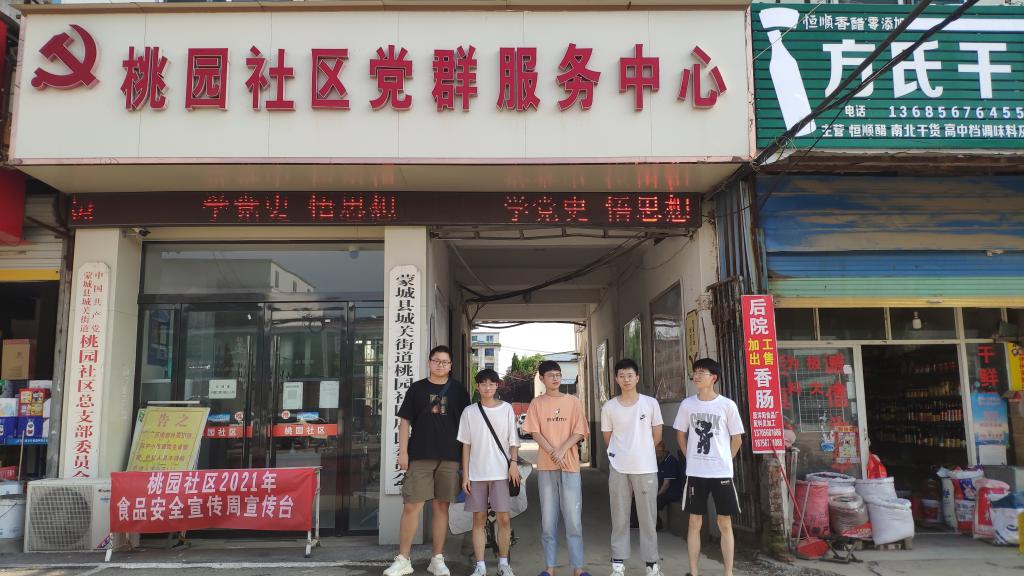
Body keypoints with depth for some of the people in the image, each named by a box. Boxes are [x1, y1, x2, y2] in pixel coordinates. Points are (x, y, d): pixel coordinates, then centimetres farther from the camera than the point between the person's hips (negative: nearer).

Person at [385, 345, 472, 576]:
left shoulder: (458, 390, 8)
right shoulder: (417, 388, 6)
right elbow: (405, 421, 5)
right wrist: (403, 452, -3)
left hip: (449, 457, 1)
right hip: (419, 456, -1)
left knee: (442, 507, 7)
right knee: (411, 506, -3)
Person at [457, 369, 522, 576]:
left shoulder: (506, 409, 4)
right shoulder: (469, 412, 5)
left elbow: (513, 440, 6)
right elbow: (466, 445, 5)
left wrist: (513, 463, -8)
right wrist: (465, 475, 1)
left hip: (501, 472, 0)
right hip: (476, 473, 1)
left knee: (504, 518, 0)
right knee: (479, 519, 4)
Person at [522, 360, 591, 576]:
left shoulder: (573, 402, 7)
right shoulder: (537, 403, 7)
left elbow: (578, 432, 1)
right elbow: (535, 433, 0)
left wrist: (561, 451, -13)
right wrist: (553, 453, -13)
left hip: (570, 465, 0)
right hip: (545, 466, 0)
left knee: (573, 517, -1)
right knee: (548, 518, 3)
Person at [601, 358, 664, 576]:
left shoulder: (651, 403, -2)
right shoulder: (609, 407, 0)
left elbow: (657, 435, 8)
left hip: (646, 468, -1)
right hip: (618, 469, 1)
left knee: (648, 517, 5)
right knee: (619, 518, 6)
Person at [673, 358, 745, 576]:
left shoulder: (727, 405, -7)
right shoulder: (687, 404, 0)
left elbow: (737, 438, 2)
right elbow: (680, 434, 13)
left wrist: (723, 461, 5)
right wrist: (693, 457, 10)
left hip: (721, 473, -2)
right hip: (695, 473, 2)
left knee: (725, 523, 5)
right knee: (695, 522, 7)